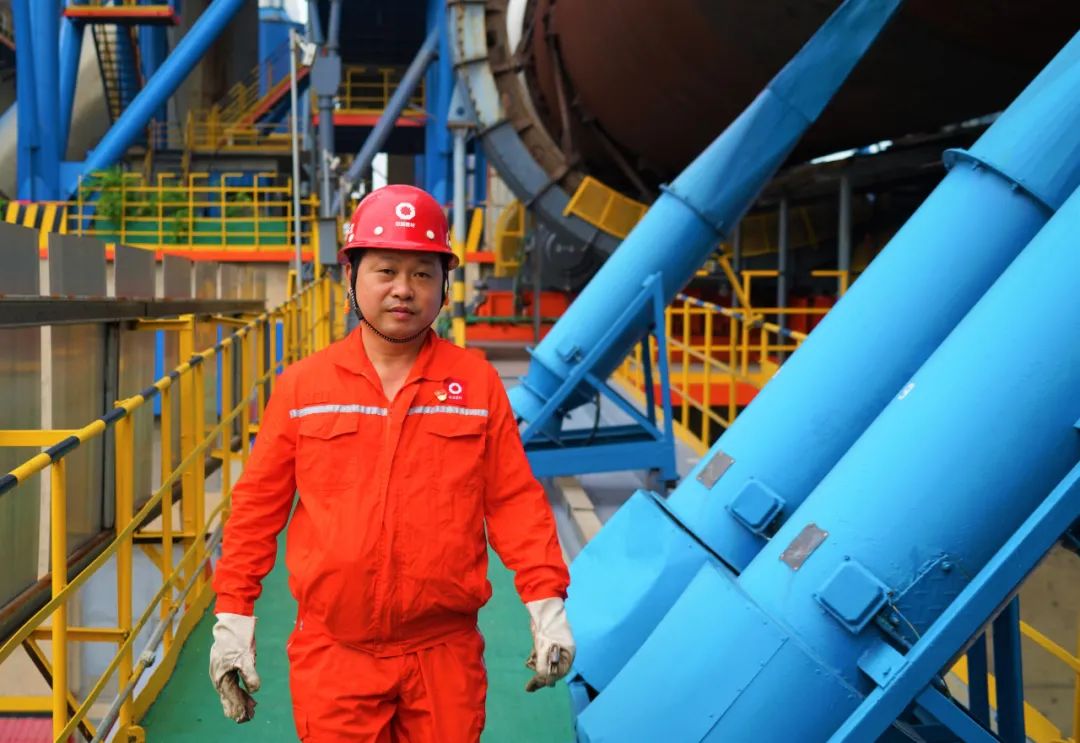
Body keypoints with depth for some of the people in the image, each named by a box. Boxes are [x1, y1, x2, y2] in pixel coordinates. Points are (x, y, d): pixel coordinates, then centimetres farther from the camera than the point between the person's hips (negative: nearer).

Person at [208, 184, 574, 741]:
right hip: (332, 654, 0)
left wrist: (545, 602, -4)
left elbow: (515, 500, 3)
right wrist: (233, 616, 4)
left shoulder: (478, 382, 2)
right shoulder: (301, 385, 3)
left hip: (446, 653, 1)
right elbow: (258, 505, 6)